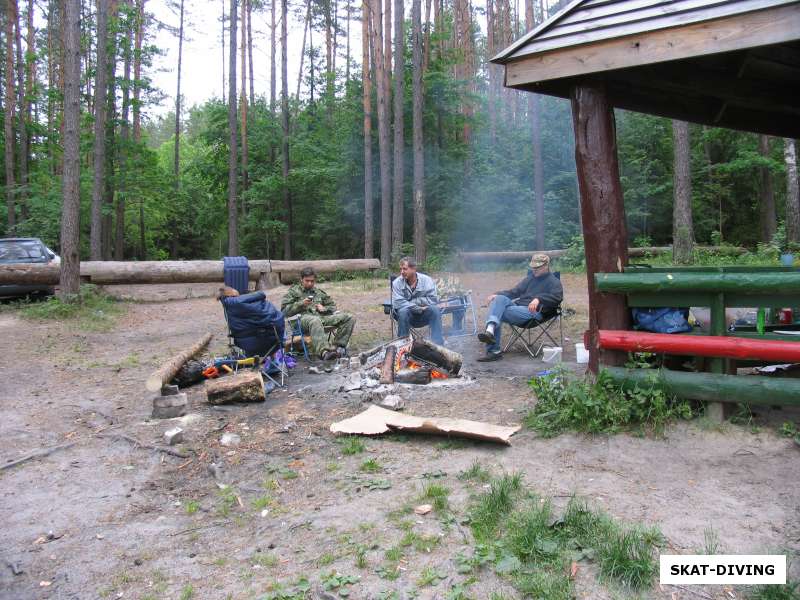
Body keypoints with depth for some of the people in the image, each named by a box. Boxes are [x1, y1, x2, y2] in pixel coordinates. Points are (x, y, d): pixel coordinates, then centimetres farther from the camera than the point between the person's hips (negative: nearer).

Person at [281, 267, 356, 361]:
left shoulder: (319, 292, 30)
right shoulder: (294, 291, 17)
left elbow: (332, 306, 32)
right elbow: (284, 310, 6)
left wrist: (324, 308, 8)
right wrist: (301, 304, -7)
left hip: (322, 317, 5)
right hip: (304, 317, -5)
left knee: (349, 318, -15)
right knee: (315, 321, -46)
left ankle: (338, 346, -20)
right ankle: (324, 351, -62)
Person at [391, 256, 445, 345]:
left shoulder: (426, 280, -9)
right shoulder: (397, 283, -11)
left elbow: (433, 300, -17)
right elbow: (398, 303, -21)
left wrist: (414, 301, -19)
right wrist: (418, 308, -22)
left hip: (423, 316, 1)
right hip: (407, 316, -1)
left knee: (435, 309, -27)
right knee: (403, 311, -33)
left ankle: (438, 344, -23)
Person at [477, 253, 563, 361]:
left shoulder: (554, 282, 8)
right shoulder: (530, 278, 30)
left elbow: (557, 297, -12)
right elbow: (514, 292, 28)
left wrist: (539, 299, -30)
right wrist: (497, 294, 9)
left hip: (534, 311, -6)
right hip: (518, 305, 6)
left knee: (499, 313, -27)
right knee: (500, 298, -25)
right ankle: (490, 330, -42)